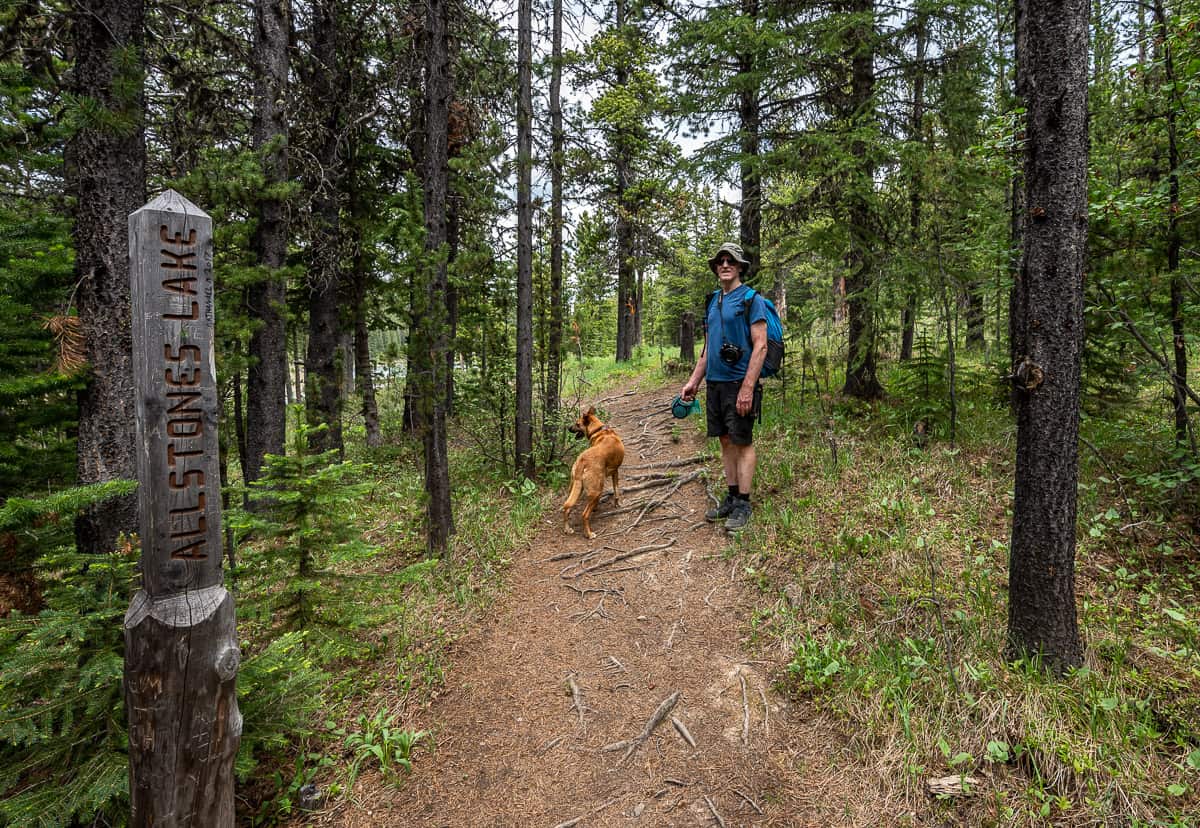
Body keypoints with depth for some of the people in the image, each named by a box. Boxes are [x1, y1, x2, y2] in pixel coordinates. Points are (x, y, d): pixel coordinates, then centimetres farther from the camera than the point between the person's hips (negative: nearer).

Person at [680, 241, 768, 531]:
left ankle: (743, 504, 7)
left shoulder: (751, 300, -6)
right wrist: (693, 381, 14)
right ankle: (731, 498, 20)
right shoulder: (713, 303, 16)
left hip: (738, 384, -7)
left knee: (743, 442, -1)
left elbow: (760, 346, -14)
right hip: (714, 383, 7)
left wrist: (747, 387, -21)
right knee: (726, 442, 11)